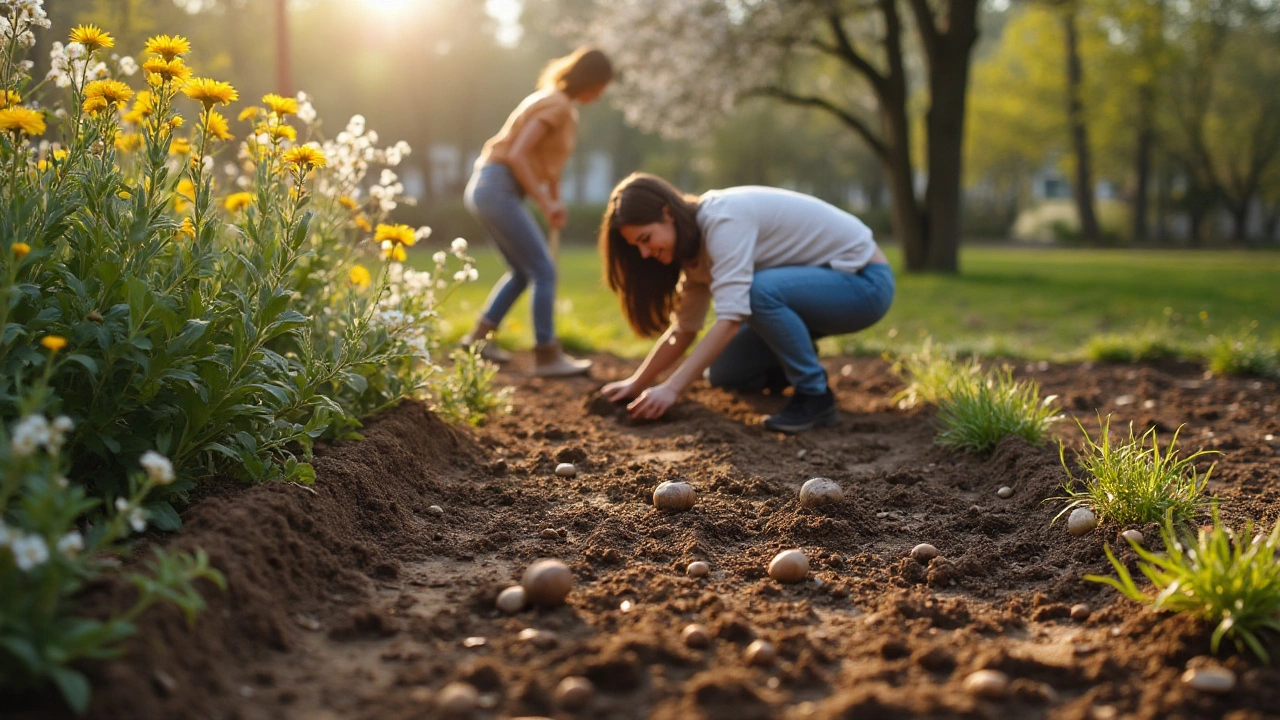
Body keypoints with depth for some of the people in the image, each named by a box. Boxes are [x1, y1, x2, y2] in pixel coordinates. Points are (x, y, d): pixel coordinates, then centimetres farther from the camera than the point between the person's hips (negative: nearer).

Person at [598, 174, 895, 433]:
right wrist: (635, 384, 2)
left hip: (865, 282, -8)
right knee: (724, 373, -3)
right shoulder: (696, 240, 2)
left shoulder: (724, 219, -26)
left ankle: (815, 397, -18)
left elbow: (730, 319, -35)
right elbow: (685, 328, 6)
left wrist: (671, 389, -36)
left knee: (758, 290, -35)